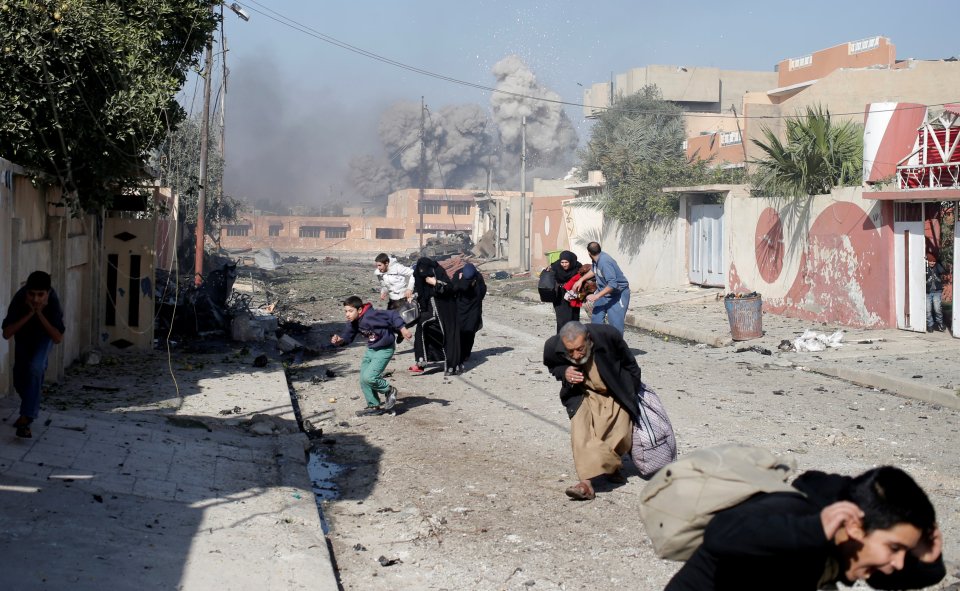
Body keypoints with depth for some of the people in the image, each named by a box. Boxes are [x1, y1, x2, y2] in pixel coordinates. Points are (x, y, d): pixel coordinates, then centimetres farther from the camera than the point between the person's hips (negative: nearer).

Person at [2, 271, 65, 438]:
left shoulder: (52, 302, -37)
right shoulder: (19, 298, -36)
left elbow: (58, 339, -37)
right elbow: (6, 334, -35)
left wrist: (40, 314, -44)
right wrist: (29, 314, -44)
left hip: (44, 336, -2)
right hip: (23, 335, 2)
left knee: (35, 369, -25)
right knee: (20, 378, 7)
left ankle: (26, 419, -20)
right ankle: (32, 408, 39)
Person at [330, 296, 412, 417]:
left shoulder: (371, 316, -27)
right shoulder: (353, 323, -2)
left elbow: (392, 315, -27)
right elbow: (347, 337, 5)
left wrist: (402, 329, -30)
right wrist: (339, 340, -16)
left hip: (384, 349, -9)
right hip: (371, 349, 9)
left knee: (369, 377, -18)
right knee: (363, 380, 6)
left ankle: (389, 391, 7)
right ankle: (374, 406, 21)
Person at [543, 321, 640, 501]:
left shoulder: (608, 336, -31)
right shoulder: (553, 347, -27)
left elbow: (629, 364, -10)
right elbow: (552, 365, 1)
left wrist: (635, 391, 3)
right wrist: (563, 373, -23)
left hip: (616, 394, 0)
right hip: (582, 394, 0)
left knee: (621, 437, -2)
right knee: (581, 434, -22)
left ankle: (611, 466, 30)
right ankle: (587, 481, -22)